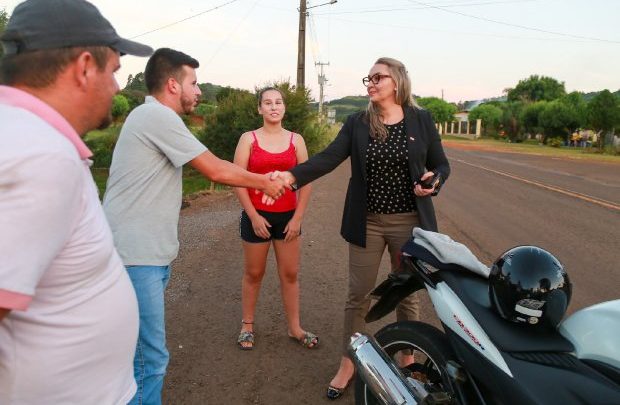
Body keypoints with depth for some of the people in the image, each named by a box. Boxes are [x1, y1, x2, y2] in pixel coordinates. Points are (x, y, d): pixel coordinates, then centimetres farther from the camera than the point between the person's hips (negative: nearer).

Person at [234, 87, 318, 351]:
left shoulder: (296, 140, 3)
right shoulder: (248, 139, -2)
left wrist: (298, 217, -5)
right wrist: (254, 216, -11)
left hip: (288, 217, 2)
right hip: (256, 216, -2)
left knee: (290, 274, 8)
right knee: (254, 273, 10)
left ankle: (295, 328, 21)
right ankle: (247, 326, 26)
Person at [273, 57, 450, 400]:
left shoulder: (421, 121, -1)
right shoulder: (357, 123, 0)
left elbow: (441, 165, 5)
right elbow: (328, 158, -13)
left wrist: (433, 181, -18)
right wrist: (291, 175, -29)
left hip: (409, 222, 0)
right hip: (367, 223, 1)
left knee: (406, 294, 15)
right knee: (358, 295, 9)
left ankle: (408, 359, 37)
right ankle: (348, 364, 27)